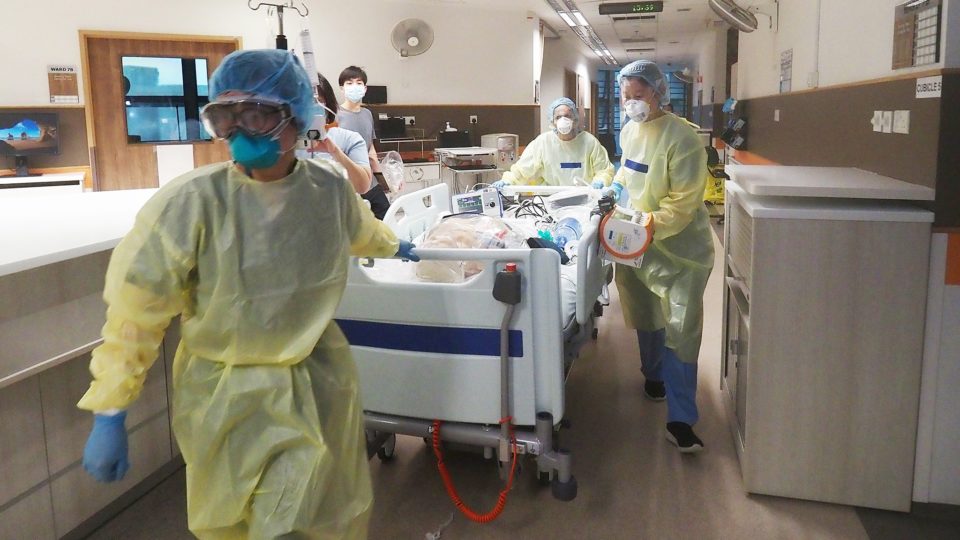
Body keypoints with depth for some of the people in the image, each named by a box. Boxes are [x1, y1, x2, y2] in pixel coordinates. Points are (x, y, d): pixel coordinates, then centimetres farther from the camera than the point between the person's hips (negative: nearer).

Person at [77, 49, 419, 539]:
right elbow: (136, 310, -13)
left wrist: (393, 246, 38)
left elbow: (360, 232, 18)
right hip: (226, 396, -2)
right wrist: (109, 413, -11)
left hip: (318, 384, 3)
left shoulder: (330, 190, -7)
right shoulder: (191, 202, -19)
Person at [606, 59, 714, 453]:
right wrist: (616, 187, 6)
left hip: (679, 247, -7)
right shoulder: (629, 130, 3)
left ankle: (680, 420, -3)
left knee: (680, 329, -8)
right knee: (646, 317, 21)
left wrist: (647, 227, -30)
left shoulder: (681, 138, -20)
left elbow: (684, 202, -23)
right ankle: (654, 375, 45)